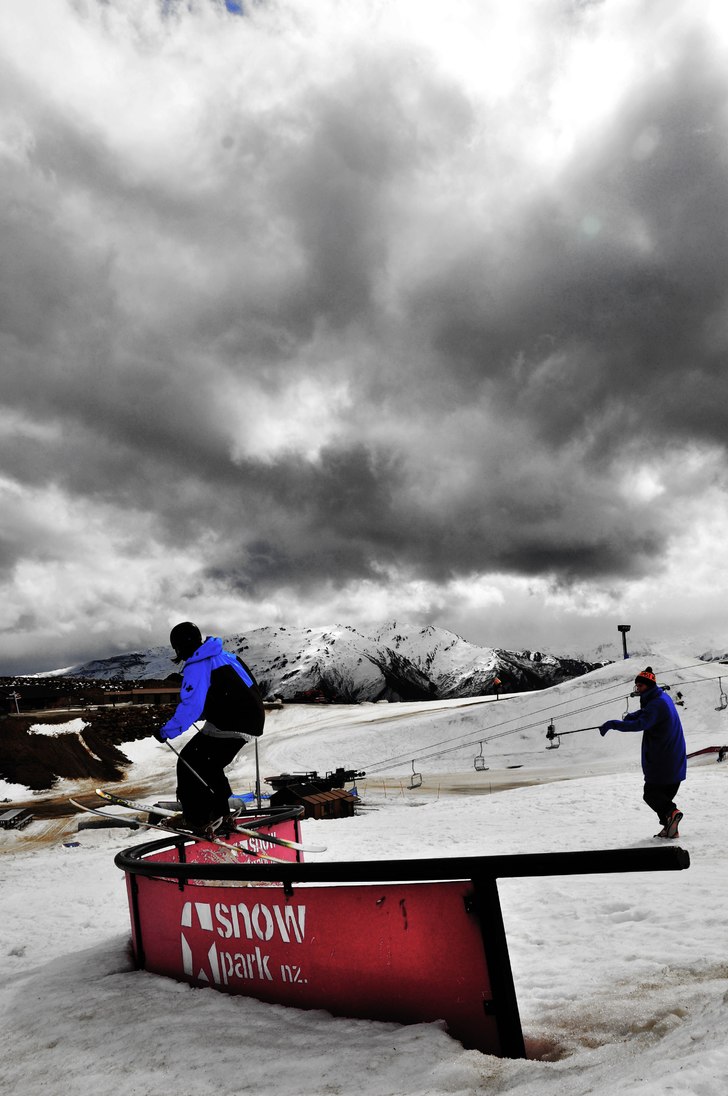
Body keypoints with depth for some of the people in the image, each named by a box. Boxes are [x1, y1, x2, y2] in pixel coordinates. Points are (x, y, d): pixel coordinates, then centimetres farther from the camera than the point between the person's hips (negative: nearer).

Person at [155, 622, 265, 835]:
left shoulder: (197, 666, -13)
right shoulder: (224, 655, 15)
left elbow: (190, 708, -21)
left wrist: (166, 732, -14)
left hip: (227, 727, -9)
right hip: (252, 722, 9)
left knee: (189, 764, 2)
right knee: (209, 765, 25)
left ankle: (197, 820, 5)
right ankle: (220, 814, 31)